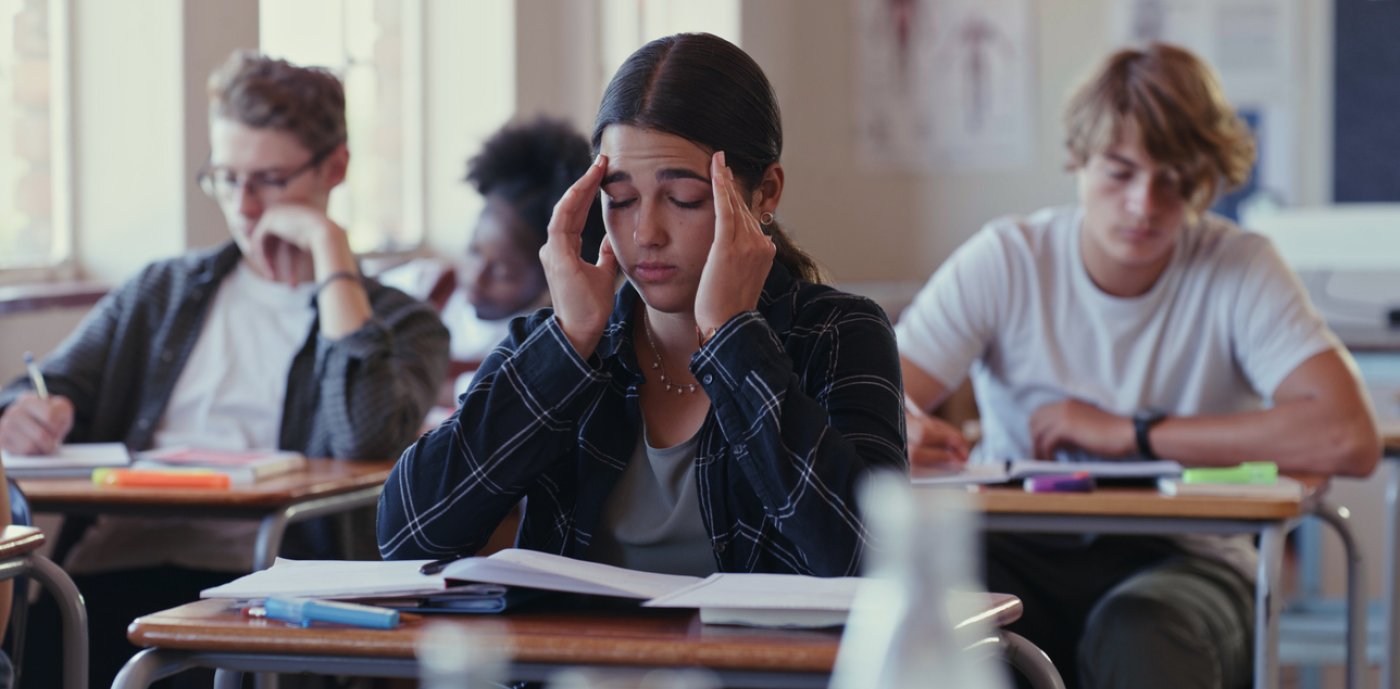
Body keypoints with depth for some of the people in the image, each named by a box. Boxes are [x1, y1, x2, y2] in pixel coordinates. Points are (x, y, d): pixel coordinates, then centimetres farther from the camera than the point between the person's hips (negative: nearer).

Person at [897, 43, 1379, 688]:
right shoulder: (1003, 260, -3)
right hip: (1021, 555, 1)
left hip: (1182, 555, -1)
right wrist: (903, 428, -36)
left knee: (1137, 633, -36)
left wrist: (1130, 434, -18)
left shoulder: (1241, 270, -7)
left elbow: (1348, 438, -22)